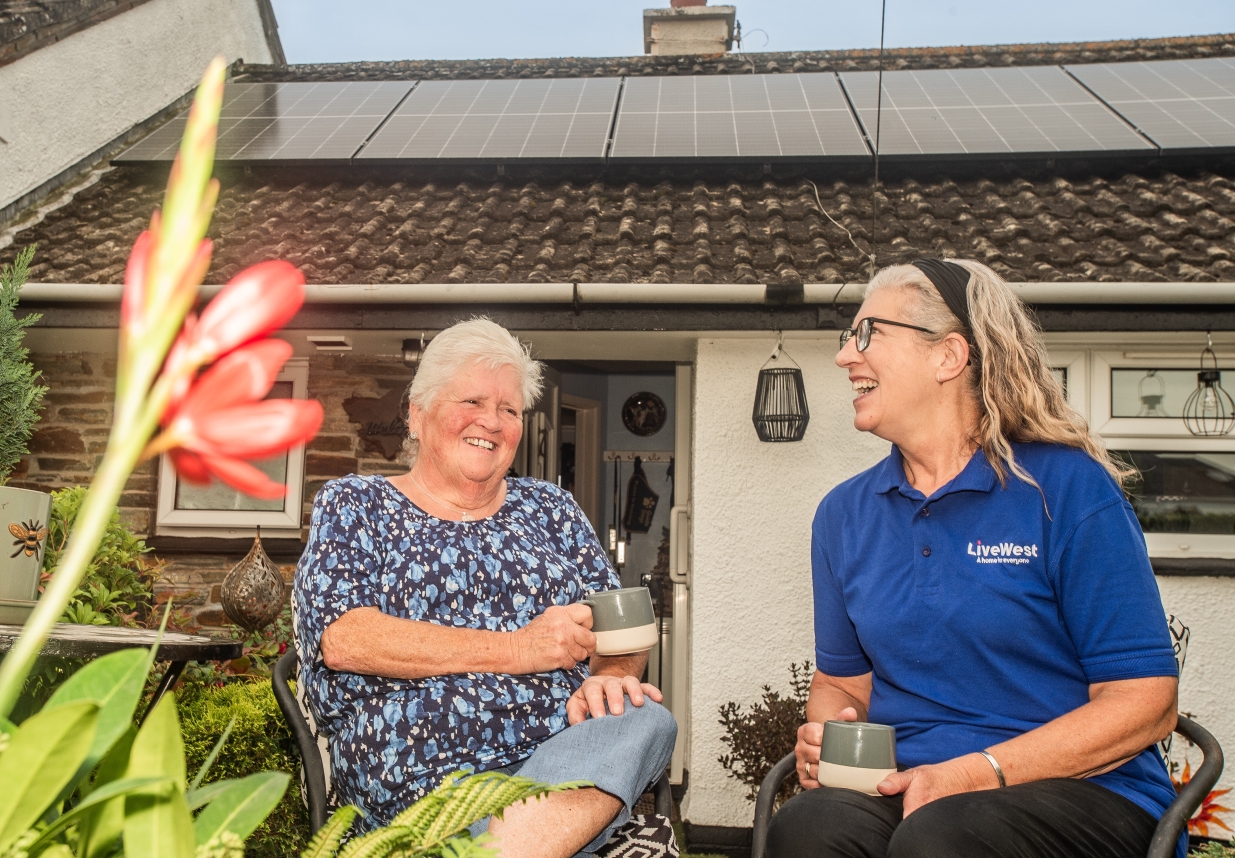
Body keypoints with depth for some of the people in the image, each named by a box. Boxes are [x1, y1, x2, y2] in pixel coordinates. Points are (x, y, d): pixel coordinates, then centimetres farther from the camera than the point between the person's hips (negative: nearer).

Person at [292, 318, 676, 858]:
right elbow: (343, 640, -7)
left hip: (562, 758, 6)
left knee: (646, 719, -30)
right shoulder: (352, 505, 10)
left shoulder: (549, 508, 19)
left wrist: (610, 678, -12)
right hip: (419, 782, -5)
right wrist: (516, 649, -14)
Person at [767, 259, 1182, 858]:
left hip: (1079, 788, -3)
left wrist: (979, 772, -19)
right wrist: (828, 735, -6)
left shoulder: (1069, 488, -6)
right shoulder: (843, 514, 9)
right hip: (904, 788, 4)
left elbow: (1145, 701, -9)